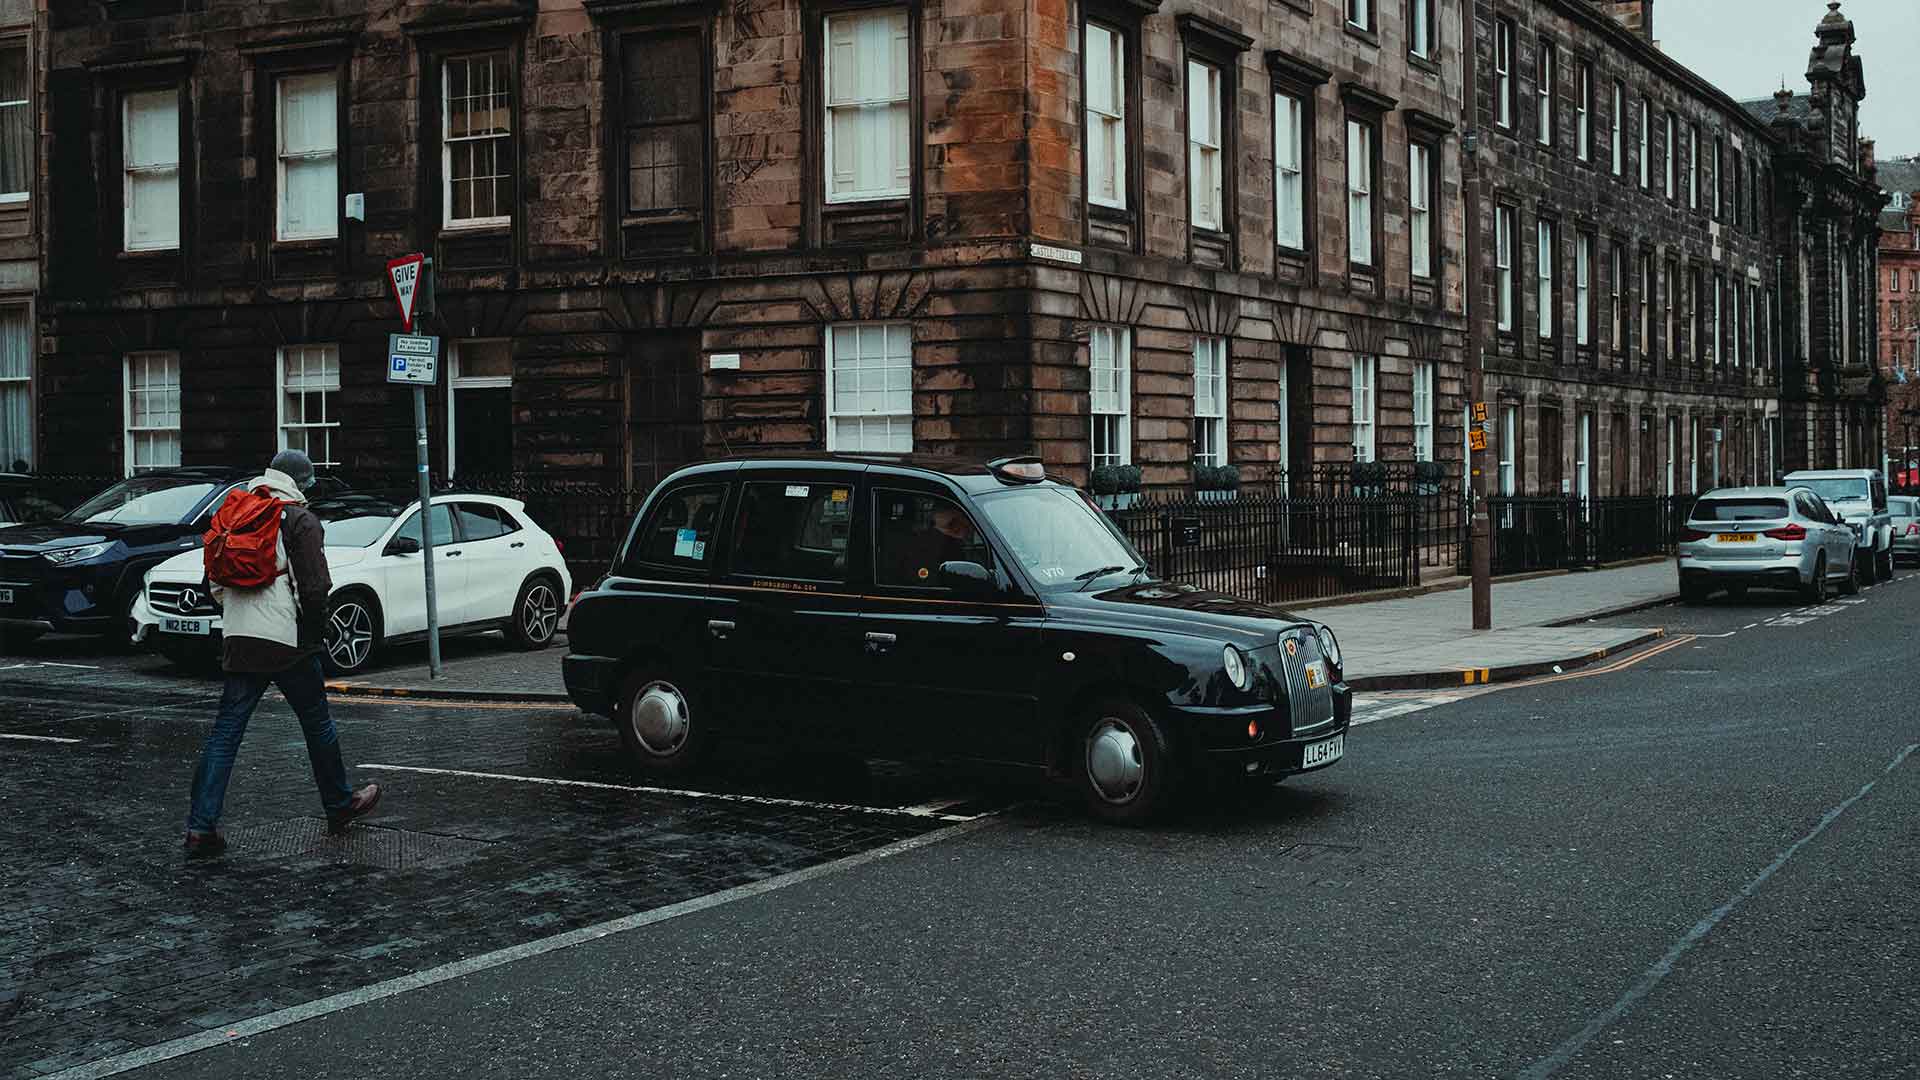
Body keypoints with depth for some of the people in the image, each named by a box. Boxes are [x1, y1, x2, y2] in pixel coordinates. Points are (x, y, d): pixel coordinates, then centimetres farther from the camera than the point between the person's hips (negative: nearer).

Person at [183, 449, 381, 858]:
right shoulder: (301, 520, -5)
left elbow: (217, 582, 18)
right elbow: (315, 587, -11)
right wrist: (318, 629, 3)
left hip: (238, 640, 5)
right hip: (288, 640, -5)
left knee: (225, 731, 1)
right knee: (317, 723, 12)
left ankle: (201, 827, -6)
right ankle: (339, 806, 25)